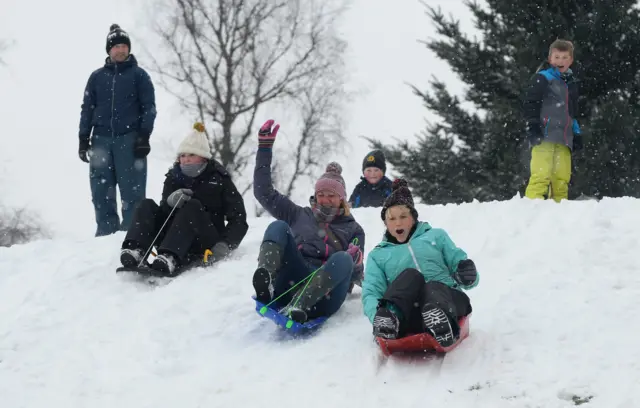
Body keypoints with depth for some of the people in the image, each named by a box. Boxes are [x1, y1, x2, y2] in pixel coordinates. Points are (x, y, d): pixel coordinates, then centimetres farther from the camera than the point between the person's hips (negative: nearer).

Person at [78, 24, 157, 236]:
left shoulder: (138, 75, 7)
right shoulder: (97, 76, 15)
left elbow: (148, 107, 3)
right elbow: (87, 109, 15)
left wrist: (144, 136, -7)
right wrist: (83, 139, 6)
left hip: (129, 139, -3)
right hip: (102, 139, 3)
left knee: (132, 192, -6)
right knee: (101, 192, -1)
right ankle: (105, 233, 3)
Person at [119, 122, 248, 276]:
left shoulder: (219, 180, 4)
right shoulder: (173, 178, 13)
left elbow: (239, 220, -2)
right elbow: (163, 212, 1)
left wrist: (225, 244, -20)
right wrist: (169, 202, -23)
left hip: (206, 243, -4)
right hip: (174, 243, 4)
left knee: (193, 206, -29)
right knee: (147, 205, -13)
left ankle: (170, 257, -53)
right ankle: (136, 249, -41)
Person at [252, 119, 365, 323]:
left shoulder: (353, 229, 25)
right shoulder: (300, 216, 29)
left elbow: (355, 277, 18)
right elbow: (264, 193, 25)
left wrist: (356, 262, -7)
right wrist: (264, 148, 22)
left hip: (322, 296, -2)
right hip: (290, 283, 2)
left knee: (343, 259, -32)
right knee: (278, 227, -15)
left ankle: (298, 306, -54)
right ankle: (265, 282, -46)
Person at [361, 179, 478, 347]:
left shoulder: (436, 236, 27)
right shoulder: (377, 255, 26)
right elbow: (371, 293, 12)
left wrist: (467, 275, -8)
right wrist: (377, 313, -14)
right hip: (407, 315, 0)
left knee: (434, 287, -36)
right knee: (411, 275, -30)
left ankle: (439, 318, -70)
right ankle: (389, 314, -58)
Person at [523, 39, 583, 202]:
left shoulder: (572, 84, 22)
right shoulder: (543, 78, 1)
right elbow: (531, 103, -4)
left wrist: (577, 133, 23)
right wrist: (532, 125, -13)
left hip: (564, 138, 7)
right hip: (544, 135, -7)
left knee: (562, 177, 3)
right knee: (541, 174, -17)